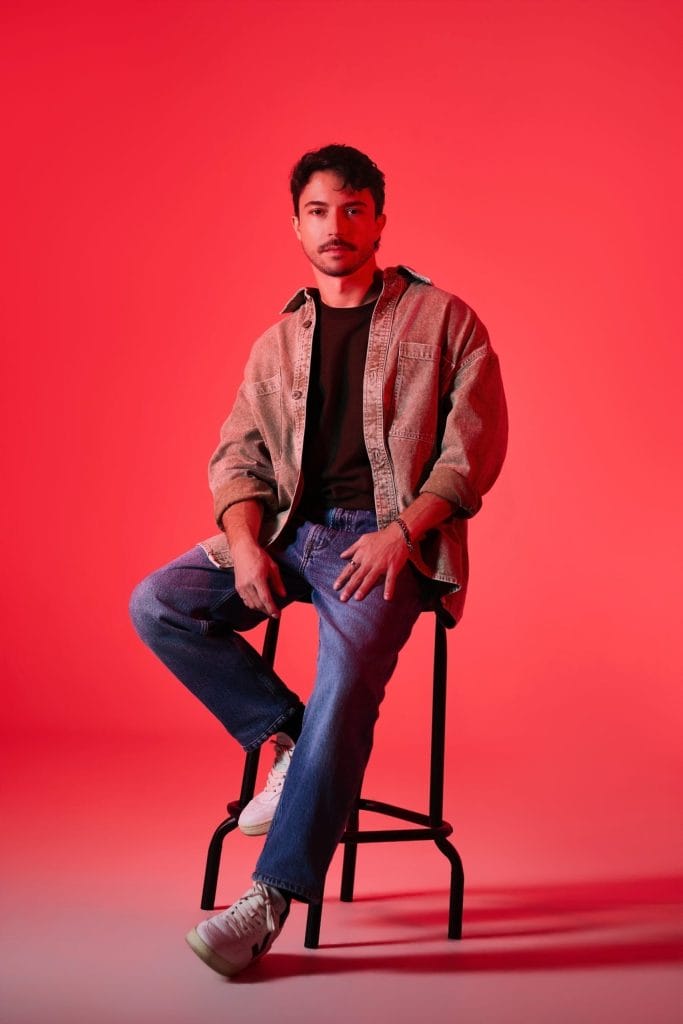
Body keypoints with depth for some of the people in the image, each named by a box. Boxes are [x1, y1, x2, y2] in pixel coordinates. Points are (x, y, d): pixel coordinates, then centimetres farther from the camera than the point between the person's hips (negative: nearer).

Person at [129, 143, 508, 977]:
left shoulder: (441, 320, 5)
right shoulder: (275, 345, 17)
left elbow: (475, 446, -2)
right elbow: (237, 457, 10)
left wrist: (400, 533, -17)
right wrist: (245, 545, -11)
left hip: (389, 537, -5)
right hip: (290, 530, 5)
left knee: (348, 675, -30)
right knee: (157, 604, -15)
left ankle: (273, 897, -23)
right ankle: (287, 735, -5)